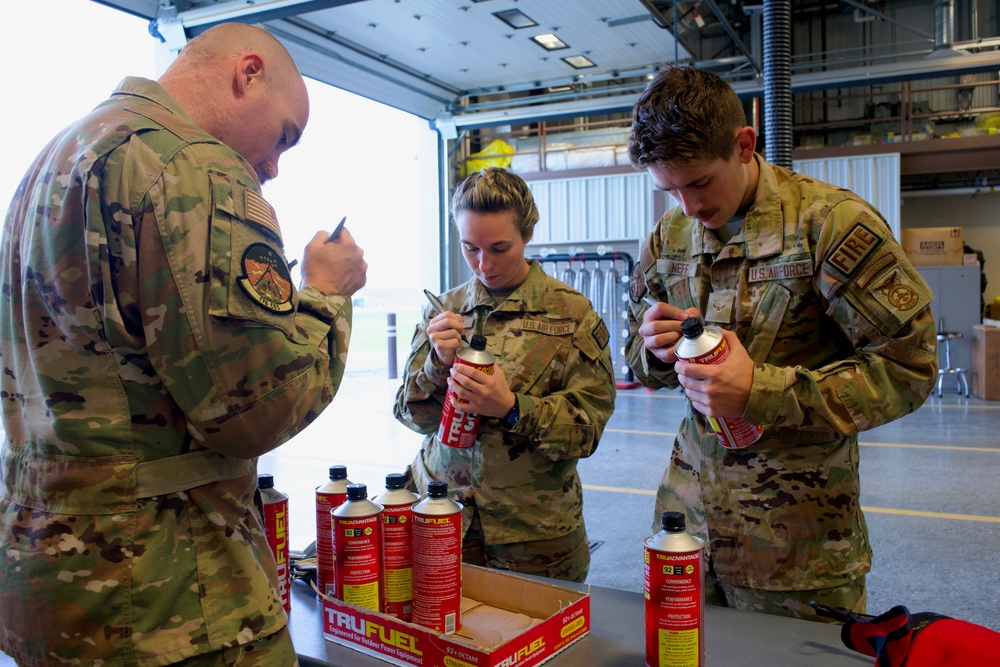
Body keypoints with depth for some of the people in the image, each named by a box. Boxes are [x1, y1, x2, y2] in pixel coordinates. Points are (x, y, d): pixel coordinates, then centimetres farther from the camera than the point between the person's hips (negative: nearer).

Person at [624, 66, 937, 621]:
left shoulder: (830, 221, -13)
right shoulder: (667, 238, 4)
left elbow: (908, 368, -13)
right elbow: (638, 360, 14)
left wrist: (763, 391, -24)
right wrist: (656, 351, -11)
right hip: (689, 513, 5)